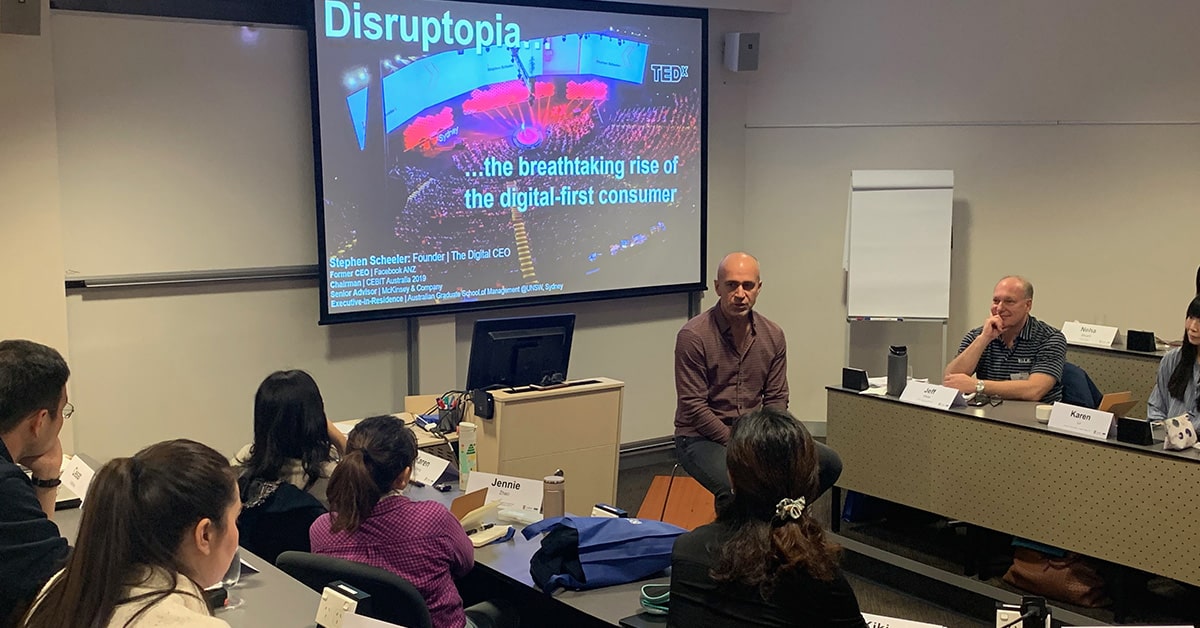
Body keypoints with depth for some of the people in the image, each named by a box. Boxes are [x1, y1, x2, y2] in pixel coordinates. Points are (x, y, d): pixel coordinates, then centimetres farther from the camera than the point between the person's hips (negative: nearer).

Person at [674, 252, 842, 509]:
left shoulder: (773, 336, 4)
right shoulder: (693, 336, -13)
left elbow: (776, 399, 7)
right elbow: (694, 407, -15)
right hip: (702, 438, -6)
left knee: (829, 463, -9)